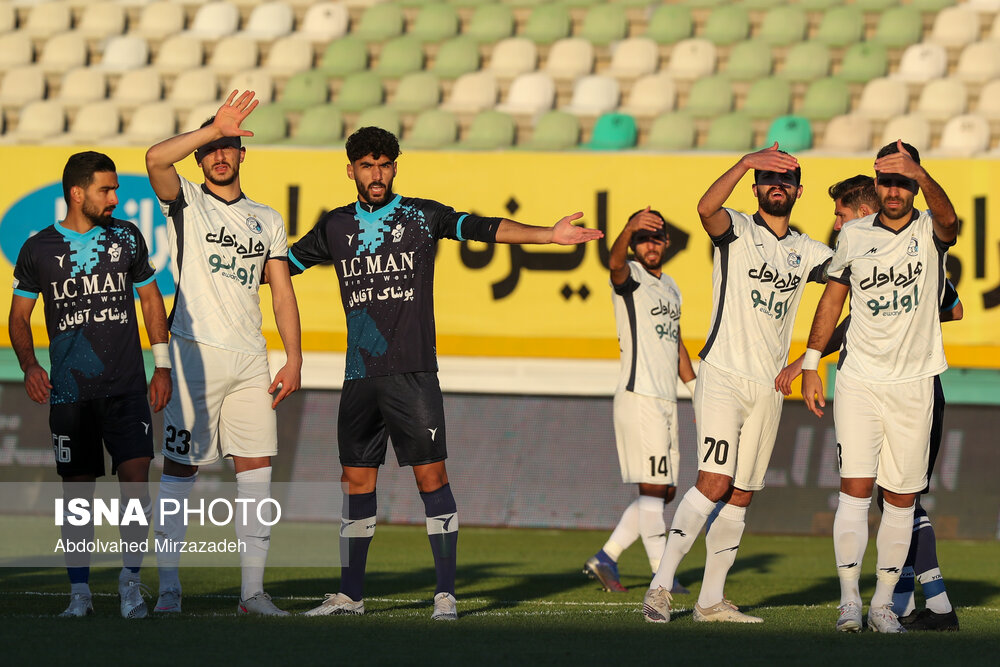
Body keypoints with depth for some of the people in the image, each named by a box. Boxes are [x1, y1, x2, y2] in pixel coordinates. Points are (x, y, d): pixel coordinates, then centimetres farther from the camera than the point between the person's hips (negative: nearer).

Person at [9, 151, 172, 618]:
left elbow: (151, 299, 16)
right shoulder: (39, 250, 3)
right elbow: (19, 318, 9)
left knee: (135, 478, -11)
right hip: (70, 392, 0)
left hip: (127, 387, 0)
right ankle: (79, 592, 10)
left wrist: (162, 366, 10)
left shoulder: (126, 238, 7)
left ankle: (130, 579, 0)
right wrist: (29, 365, -9)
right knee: (77, 490, 2)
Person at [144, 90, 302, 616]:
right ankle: (168, 587, -1)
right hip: (197, 351, -4)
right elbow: (156, 159, -17)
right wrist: (213, 127, -18)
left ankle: (252, 591, 2)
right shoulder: (186, 203, 5)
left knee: (256, 470, -1)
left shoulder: (267, 220, 17)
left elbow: (282, 294, 14)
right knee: (180, 469, -4)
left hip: (250, 359, 4)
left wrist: (294, 359, 5)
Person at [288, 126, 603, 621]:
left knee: (430, 476, -7)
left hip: (412, 373, -4)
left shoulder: (422, 216, 1)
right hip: (360, 375, 4)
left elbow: (482, 228, -9)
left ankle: (446, 593, -5)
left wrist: (548, 235, -21)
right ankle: (350, 594, 15)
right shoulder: (336, 227, 11)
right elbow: (284, 263, 24)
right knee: (357, 481, 7)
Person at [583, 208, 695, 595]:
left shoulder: (670, 286, 19)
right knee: (653, 488, -9)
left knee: (664, 491, 9)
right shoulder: (630, 276, -5)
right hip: (638, 398, -8)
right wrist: (630, 228, -52)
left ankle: (605, 559, 15)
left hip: (665, 400, 8)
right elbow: (615, 263, -31)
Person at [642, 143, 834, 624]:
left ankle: (711, 600, 12)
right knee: (714, 482, -18)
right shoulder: (738, 230, -1)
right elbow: (707, 209, -23)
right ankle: (661, 585, -17)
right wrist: (745, 163, -36)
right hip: (724, 375, -6)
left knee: (740, 495, 6)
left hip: (769, 386, 6)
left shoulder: (805, 252, 17)